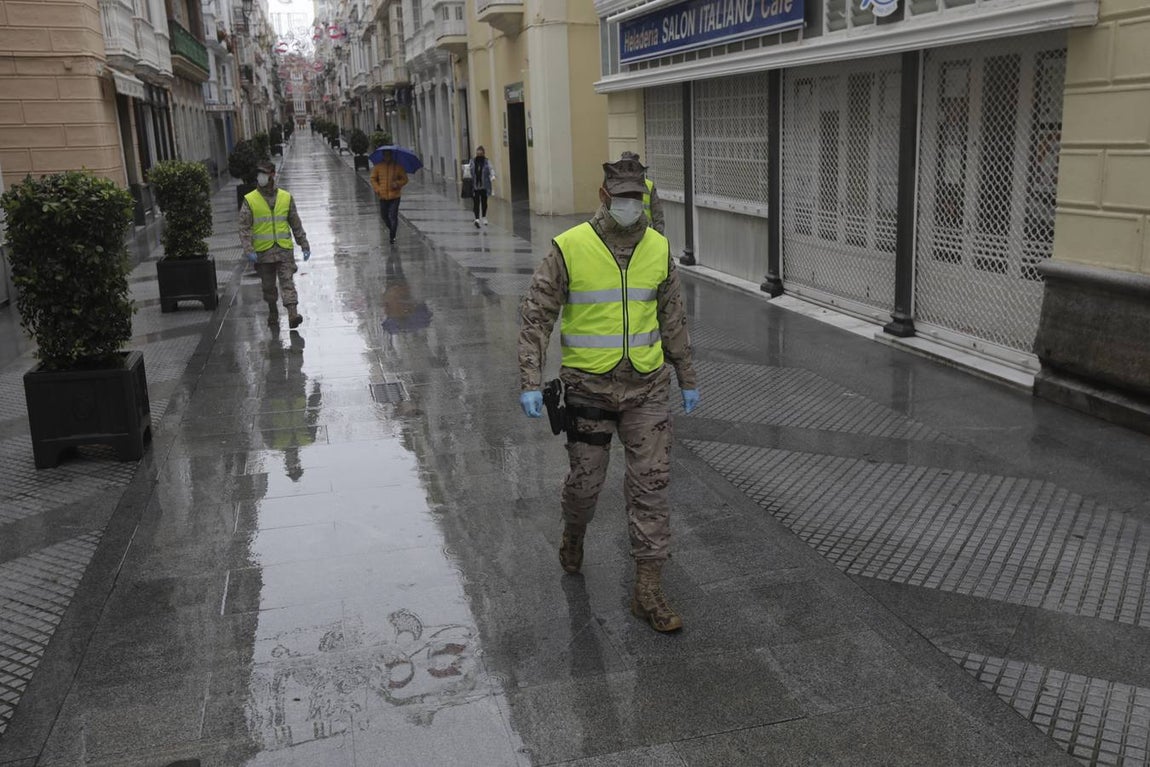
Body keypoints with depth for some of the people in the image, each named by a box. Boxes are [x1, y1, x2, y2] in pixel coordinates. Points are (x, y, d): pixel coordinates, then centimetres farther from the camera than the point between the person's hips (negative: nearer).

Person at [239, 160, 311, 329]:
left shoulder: (286, 198, 5)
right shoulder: (249, 200, -1)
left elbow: (296, 224, 12)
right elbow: (244, 228, -4)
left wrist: (304, 245, 10)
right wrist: (248, 250, -15)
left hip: (285, 249, 0)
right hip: (263, 251, 0)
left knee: (287, 281, -9)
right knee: (268, 285, 10)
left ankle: (292, 314, -17)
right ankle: (273, 313, 27)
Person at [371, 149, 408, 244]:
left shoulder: (398, 167, 1)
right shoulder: (378, 166, 4)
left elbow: (404, 179, 4)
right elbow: (373, 179, 10)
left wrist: (398, 183, -15)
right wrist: (377, 189, -4)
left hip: (395, 196, -2)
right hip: (383, 196, 2)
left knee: (393, 216, -8)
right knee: (384, 215, 9)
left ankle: (392, 236, 0)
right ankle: (391, 228, 37)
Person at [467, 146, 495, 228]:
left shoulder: (486, 162, 0)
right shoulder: (472, 162, 3)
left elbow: (491, 170, -5)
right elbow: (468, 170, 2)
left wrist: (493, 176, -25)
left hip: (484, 186, 1)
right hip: (475, 186, -1)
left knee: (484, 202, 14)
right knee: (476, 202, -9)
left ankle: (484, 217, 33)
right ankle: (477, 219, -15)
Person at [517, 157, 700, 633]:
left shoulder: (658, 249, 2)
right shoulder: (569, 248, -9)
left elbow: (672, 318, 12)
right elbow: (536, 316, -7)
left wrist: (687, 378, 16)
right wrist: (530, 382, -14)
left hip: (647, 386, 3)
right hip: (589, 385, -2)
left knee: (650, 485, 1)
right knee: (585, 480, 11)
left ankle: (648, 590, 10)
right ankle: (574, 534, 46)